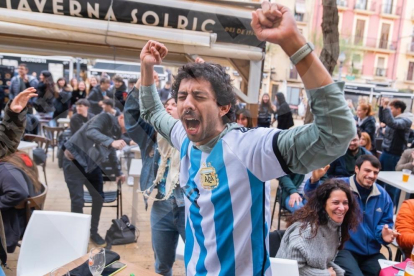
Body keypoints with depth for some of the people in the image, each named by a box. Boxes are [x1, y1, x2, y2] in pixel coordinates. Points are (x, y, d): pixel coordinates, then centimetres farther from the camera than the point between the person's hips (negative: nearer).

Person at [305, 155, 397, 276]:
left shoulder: (383, 195, 8)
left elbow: (386, 223, 17)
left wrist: (384, 233, -7)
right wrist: (314, 180, -43)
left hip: (371, 252, 6)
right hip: (344, 248, -6)